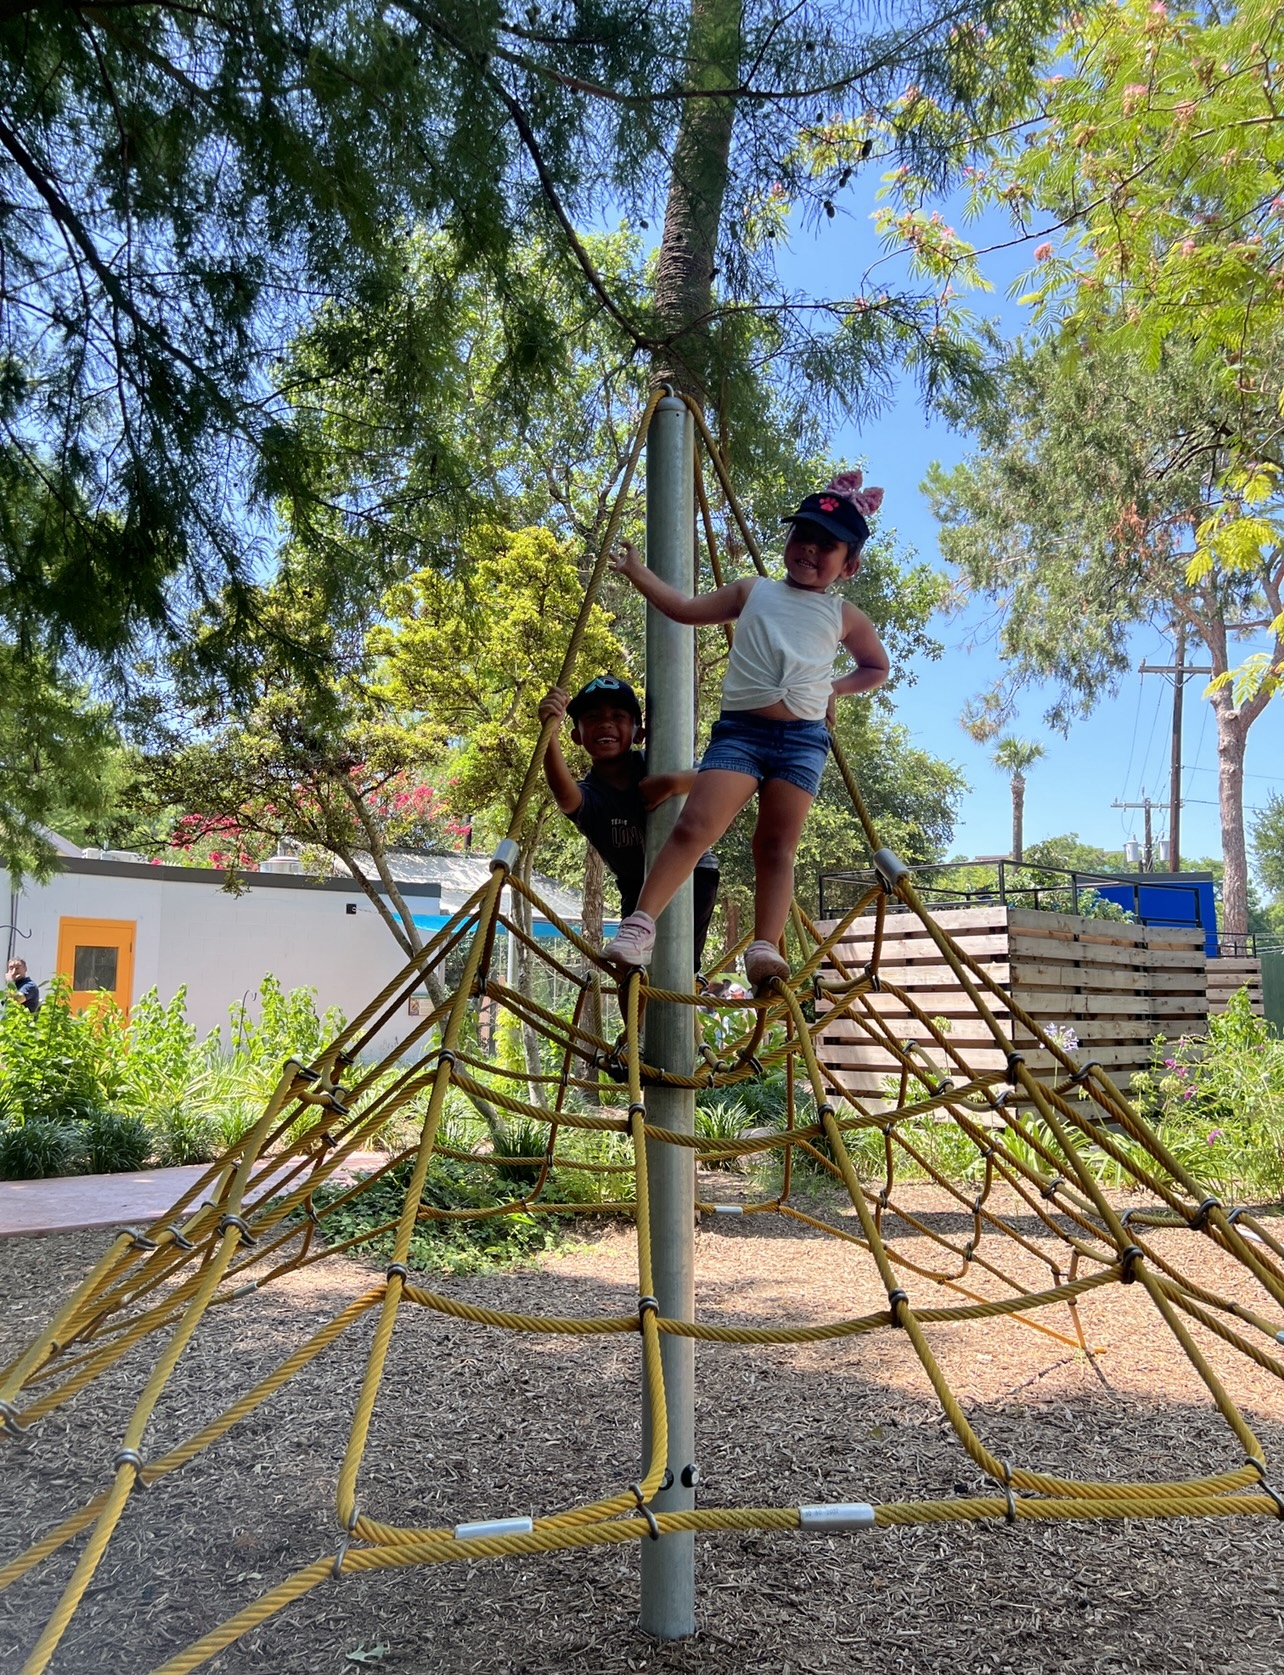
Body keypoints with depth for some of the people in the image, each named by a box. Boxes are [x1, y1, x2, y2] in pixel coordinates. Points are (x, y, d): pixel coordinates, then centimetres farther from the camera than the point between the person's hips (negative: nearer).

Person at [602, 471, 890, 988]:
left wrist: (837, 686, 11)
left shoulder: (844, 616, 15)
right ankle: (641, 923, -15)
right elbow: (685, 608, 14)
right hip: (739, 728, -1)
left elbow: (878, 667, 29)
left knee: (776, 846, -3)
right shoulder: (753, 592, 15)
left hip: (803, 738, 1)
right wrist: (636, 571, 5)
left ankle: (765, 948, -7)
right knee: (694, 826, -15)